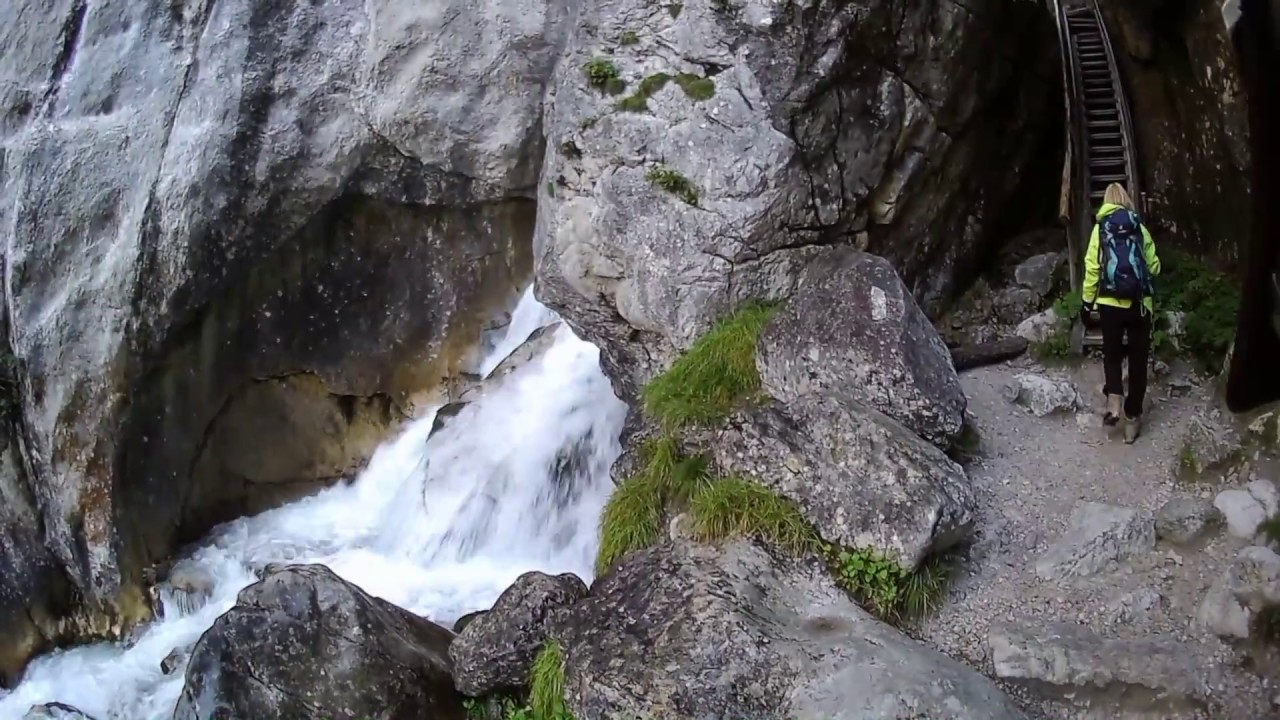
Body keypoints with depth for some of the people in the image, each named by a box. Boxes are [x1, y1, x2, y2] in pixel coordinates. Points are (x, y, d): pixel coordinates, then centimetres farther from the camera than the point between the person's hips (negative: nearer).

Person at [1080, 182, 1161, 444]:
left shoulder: (1100, 228, 1)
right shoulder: (1140, 228, 4)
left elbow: (1092, 268, -3)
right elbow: (1155, 267, 8)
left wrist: (1088, 302, 4)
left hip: (1110, 303, 0)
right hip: (1139, 304, 0)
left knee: (1112, 352, 19)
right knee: (1138, 359, 9)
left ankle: (1114, 399, -3)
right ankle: (1132, 417, 13)